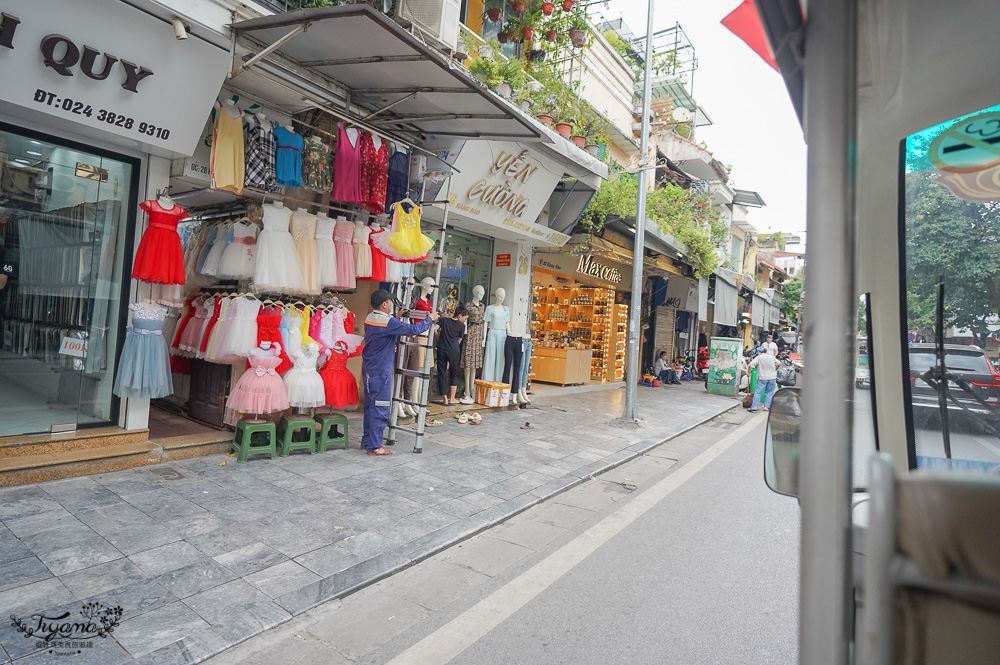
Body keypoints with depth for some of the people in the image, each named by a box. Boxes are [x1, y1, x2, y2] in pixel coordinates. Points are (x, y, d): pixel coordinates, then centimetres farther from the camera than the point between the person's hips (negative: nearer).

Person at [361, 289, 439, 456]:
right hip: (380, 371, -9)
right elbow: (413, 329, -19)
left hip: (368, 369, 9)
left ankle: (367, 441, 27)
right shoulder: (388, 322, -20)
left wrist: (397, 317, 22)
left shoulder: (370, 319, 8)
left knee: (370, 406, 17)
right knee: (380, 408, -1)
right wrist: (430, 319, -5)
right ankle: (374, 446, 6)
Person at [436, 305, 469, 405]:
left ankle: (445, 399, 7)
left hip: (441, 349, 2)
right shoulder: (461, 326, 5)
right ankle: (452, 398, 11)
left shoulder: (444, 320, 11)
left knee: (441, 374, 8)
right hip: (454, 351, -2)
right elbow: (459, 341, 8)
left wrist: (439, 338, 14)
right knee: (454, 374, 13)